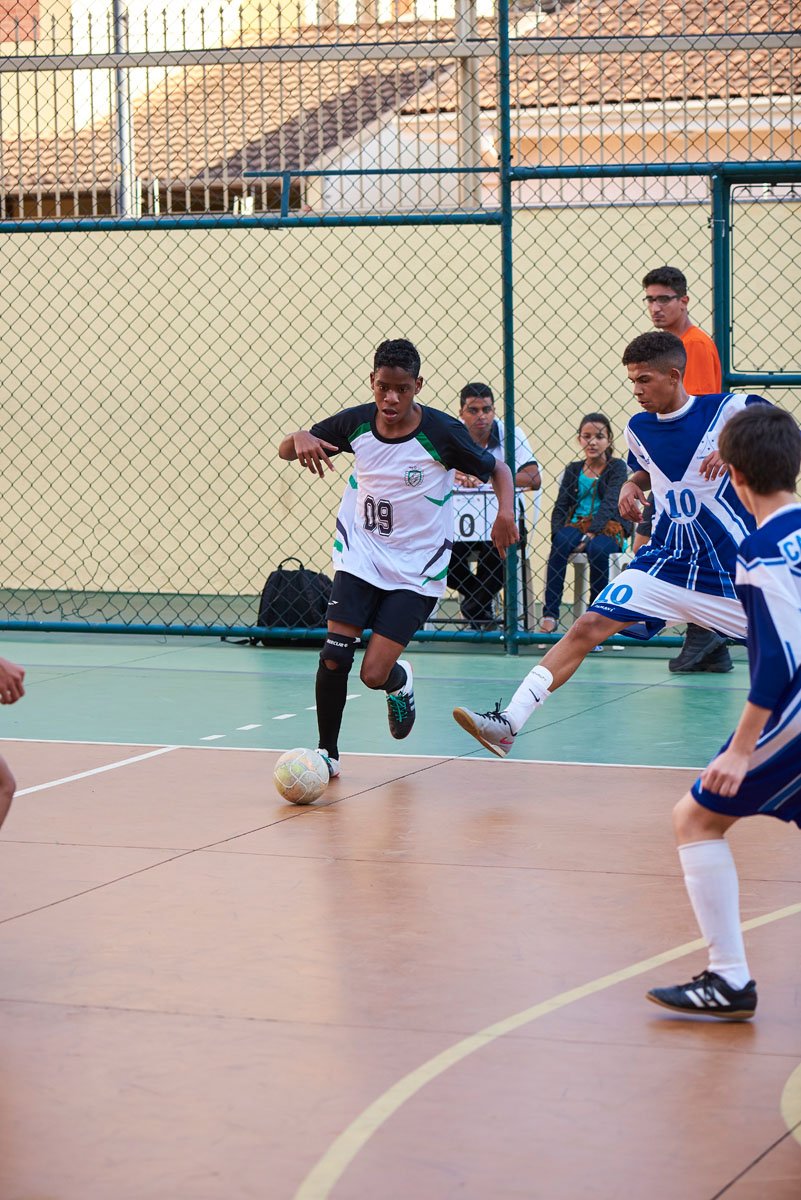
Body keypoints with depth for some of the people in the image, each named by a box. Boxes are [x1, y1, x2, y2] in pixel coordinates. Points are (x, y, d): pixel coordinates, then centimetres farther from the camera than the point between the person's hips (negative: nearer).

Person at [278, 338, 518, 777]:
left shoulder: (441, 432, -15)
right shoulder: (355, 423, -5)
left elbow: (497, 469, -2)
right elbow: (285, 451, 5)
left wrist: (505, 512, -22)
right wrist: (301, 439, -20)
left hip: (416, 570, -3)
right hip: (360, 556, 3)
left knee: (375, 674, -11)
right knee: (334, 656, -11)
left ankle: (399, 682, 28)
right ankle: (327, 752, 9)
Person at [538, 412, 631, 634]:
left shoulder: (617, 467, 2)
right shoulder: (573, 470, 14)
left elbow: (610, 503, -12)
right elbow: (560, 506, 7)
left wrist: (591, 534, -25)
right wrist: (558, 534, -13)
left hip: (608, 527, -3)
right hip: (576, 525, 3)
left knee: (596, 549, -37)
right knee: (559, 545, -31)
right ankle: (549, 616, -34)